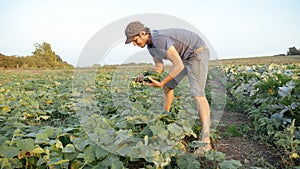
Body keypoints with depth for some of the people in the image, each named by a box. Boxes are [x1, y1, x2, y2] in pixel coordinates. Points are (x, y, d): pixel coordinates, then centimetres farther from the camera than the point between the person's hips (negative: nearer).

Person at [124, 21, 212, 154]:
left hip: (198, 54, -10)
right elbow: (159, 68, 8)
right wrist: (144, 76, -9)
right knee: (168, 86, 15)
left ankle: (205, 141, -24)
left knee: (197, 94, -21)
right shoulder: (150, 45, 2)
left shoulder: (159, 39, -31)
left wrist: (161, 83, -26)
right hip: (186, 57, 10)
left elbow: (179, 65, -32)